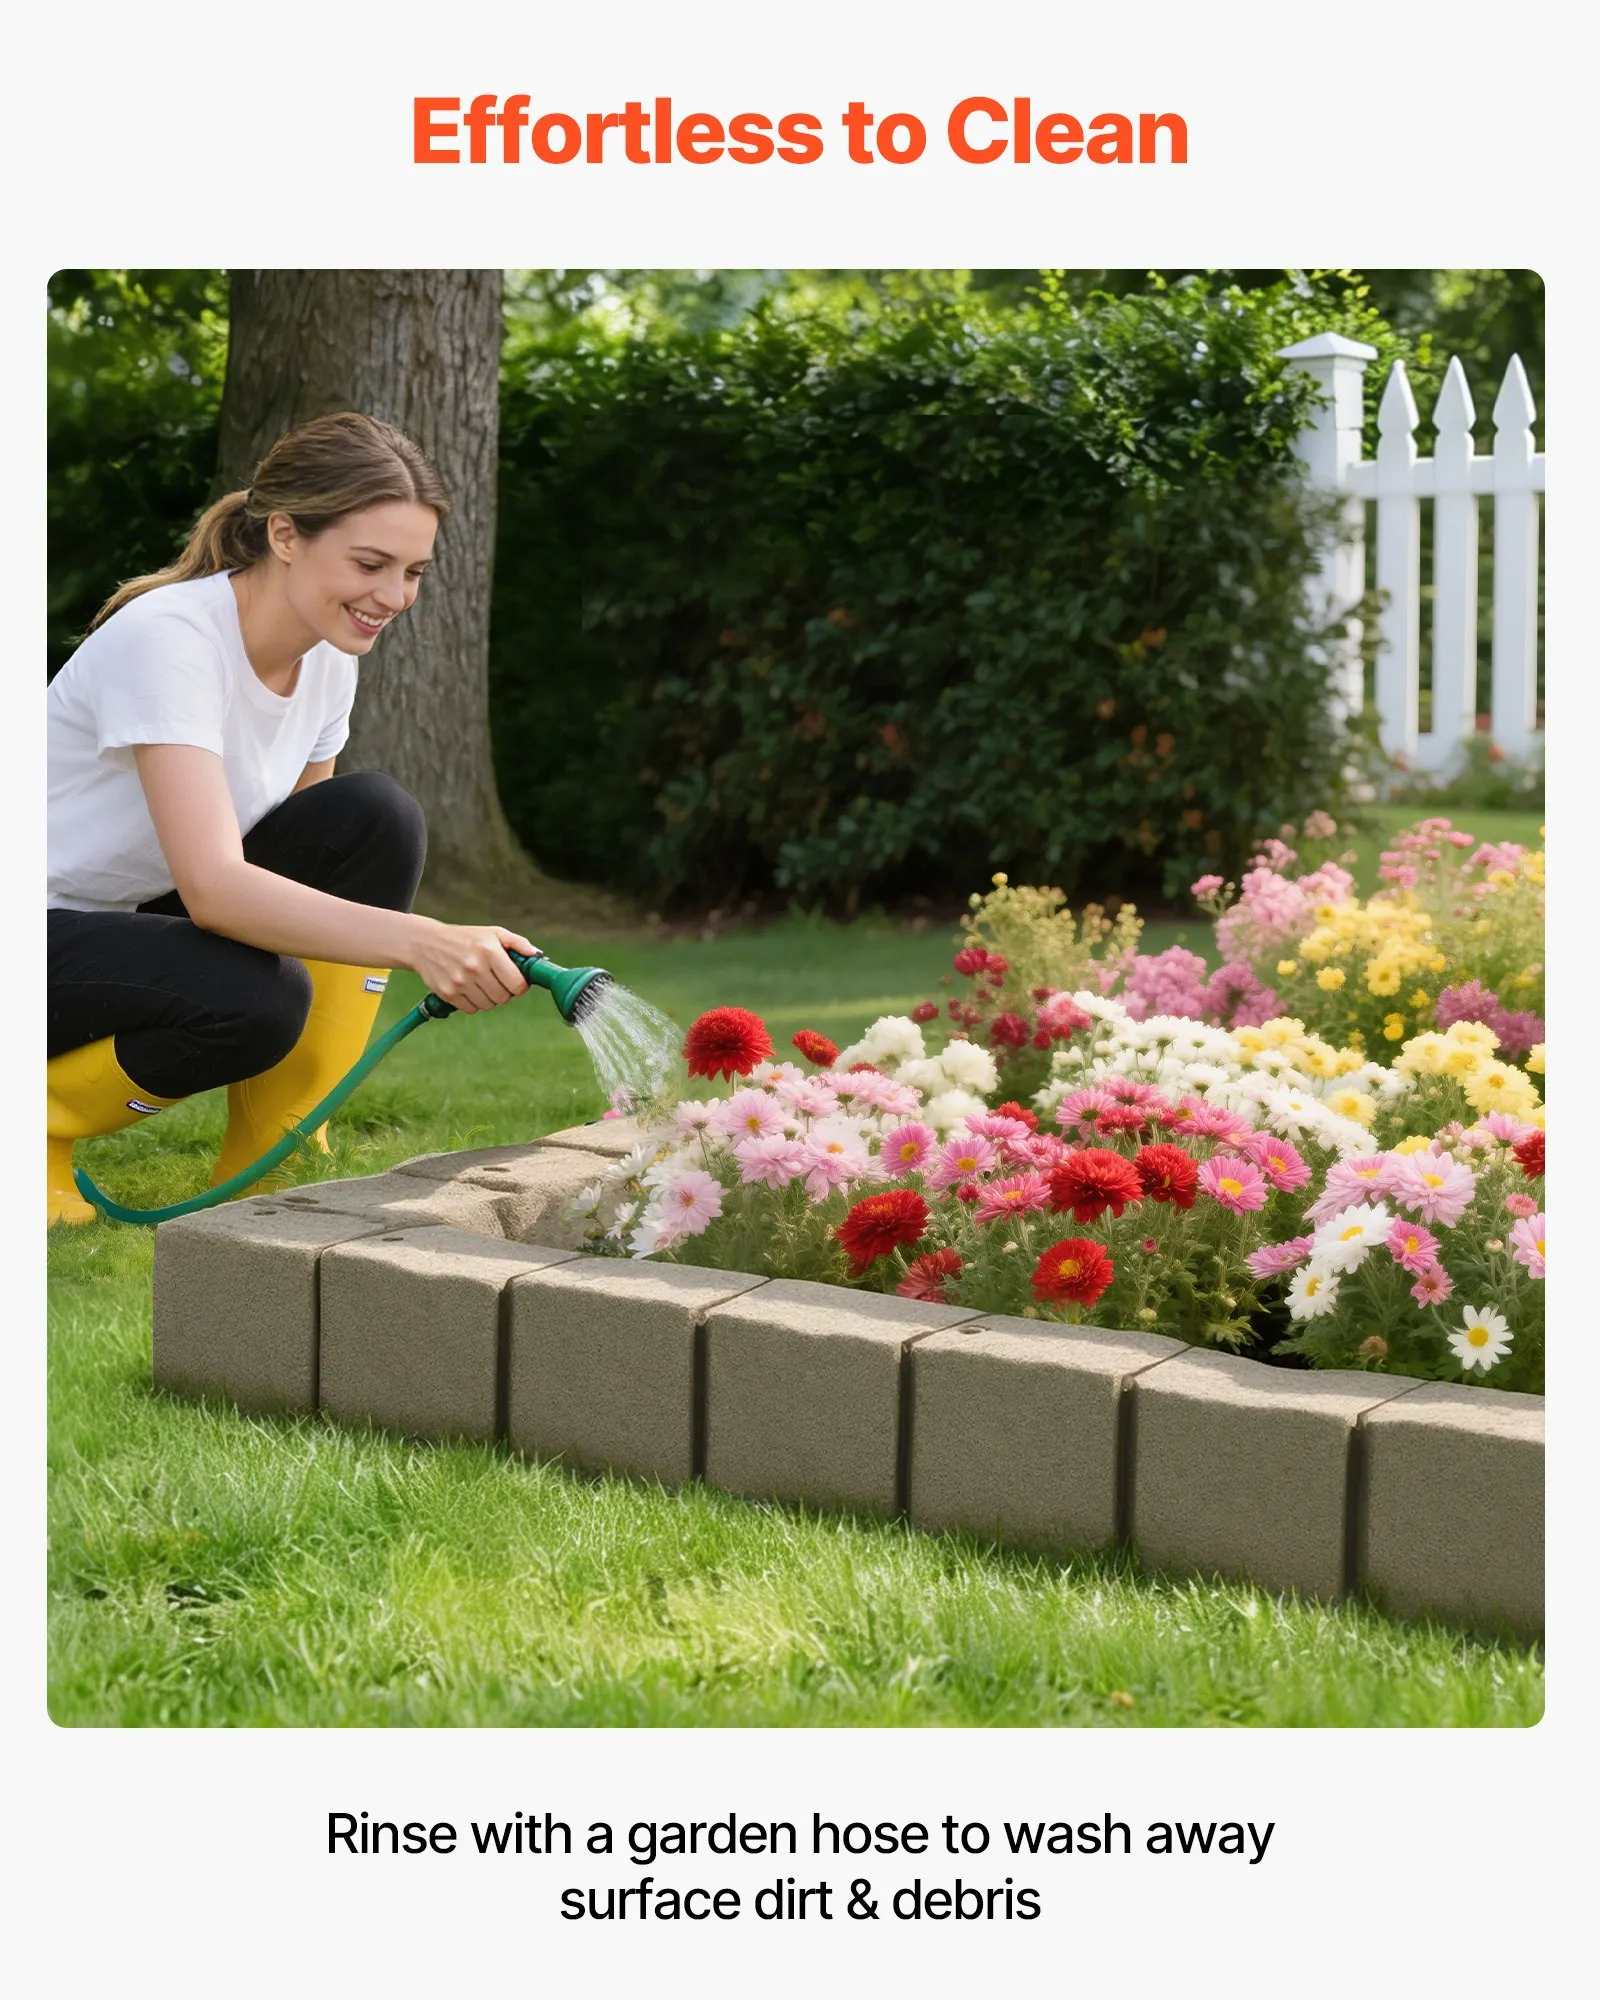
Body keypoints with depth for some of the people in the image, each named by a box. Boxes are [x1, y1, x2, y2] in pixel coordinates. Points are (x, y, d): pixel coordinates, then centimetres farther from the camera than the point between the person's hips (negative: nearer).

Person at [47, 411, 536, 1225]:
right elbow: (211, 886, -39)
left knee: (377, 819, -14)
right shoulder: (166, 639, -27)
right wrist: (418, 941, -50)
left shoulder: (330, 657, -2)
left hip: (149, 924, 8)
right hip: (45, 936, -8)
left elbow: (306, 855, 10)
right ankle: (41, 1120, -6)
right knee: (256, 1001, -35)